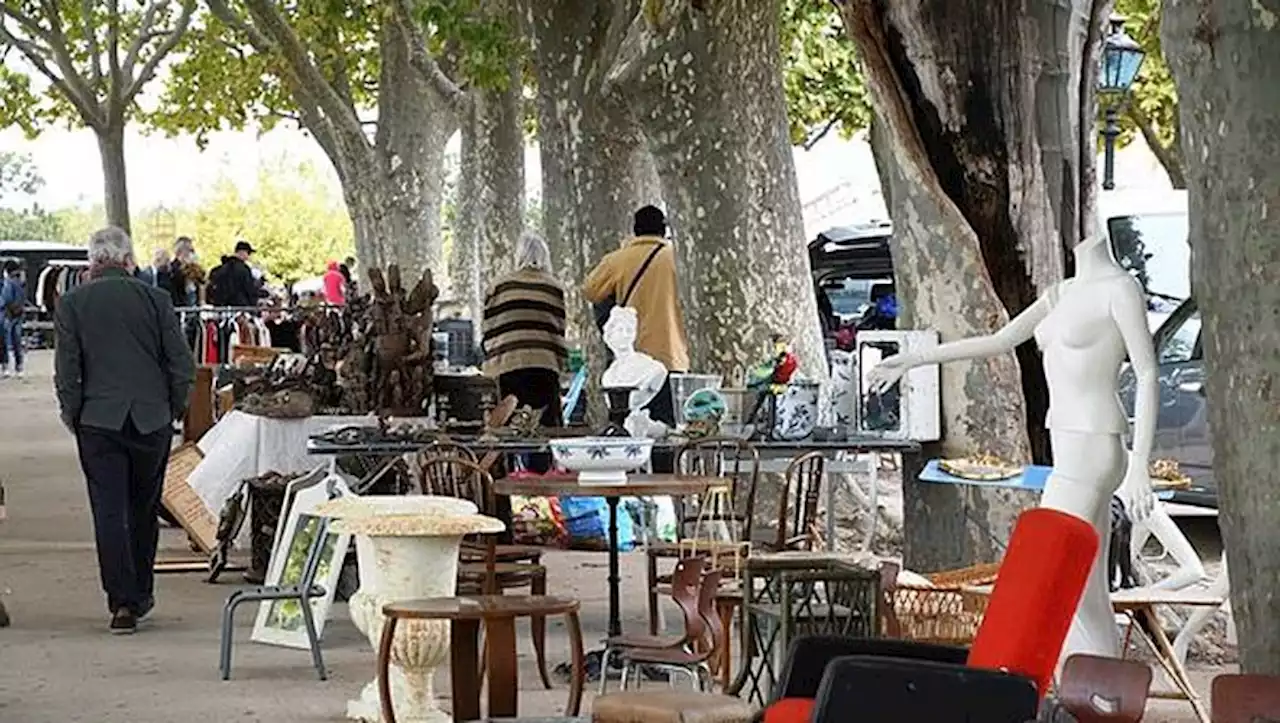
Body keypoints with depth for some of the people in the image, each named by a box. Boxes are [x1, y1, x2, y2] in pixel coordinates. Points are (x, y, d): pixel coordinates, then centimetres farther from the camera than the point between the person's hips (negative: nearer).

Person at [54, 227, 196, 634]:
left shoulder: (71, 304, -3)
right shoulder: (155, 299, -2)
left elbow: (66, 371, -5)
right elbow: (183, 364, -2)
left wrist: (73, 416, 7)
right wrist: (174, 409, 12)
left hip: (98, 421, -1)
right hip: (153, 420, 2)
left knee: (109, 512, 1)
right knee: (143, 509, 15)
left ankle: (122, 603, -4)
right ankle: (141, 594, 26)